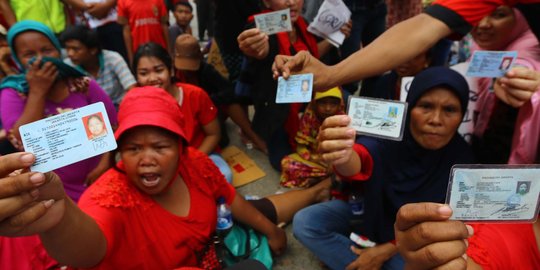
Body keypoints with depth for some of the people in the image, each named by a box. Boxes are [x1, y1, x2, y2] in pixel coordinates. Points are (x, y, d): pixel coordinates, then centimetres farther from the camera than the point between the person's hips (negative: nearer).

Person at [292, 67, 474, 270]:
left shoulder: (460, 157, -20)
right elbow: (360, 161, -49)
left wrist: (385, 250, -18)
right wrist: (343, 157, -74)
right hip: (367, 209, 0)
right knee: (304, 222, -20)